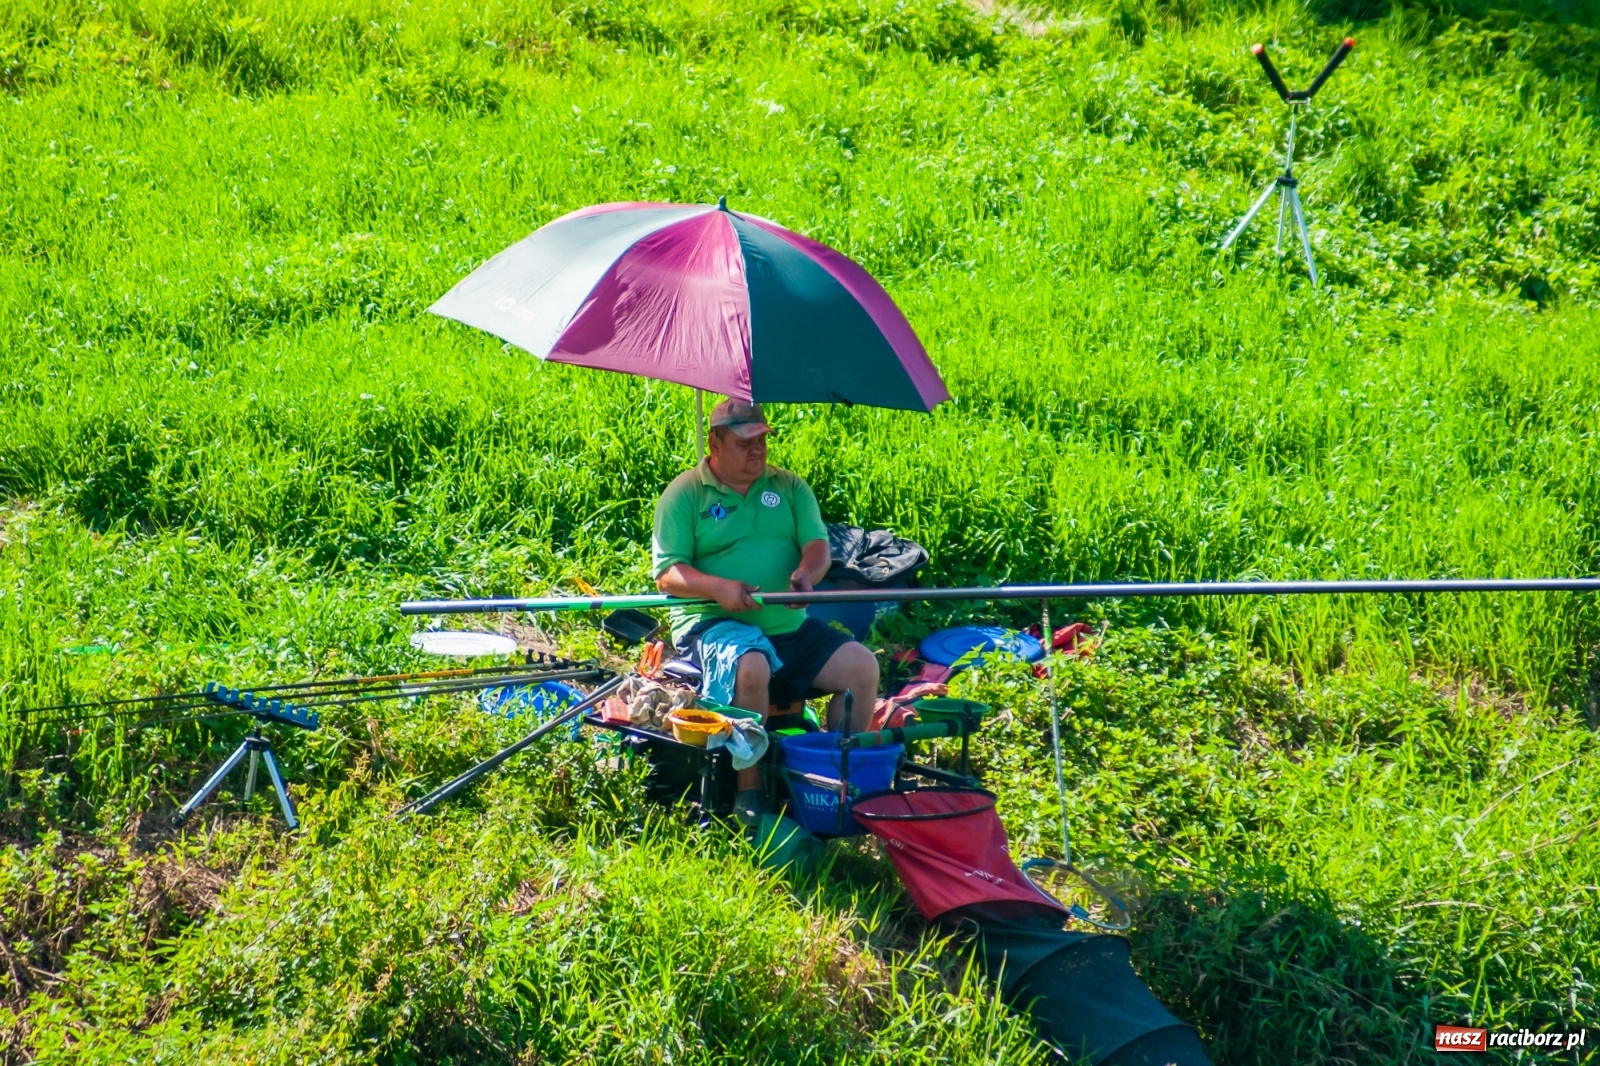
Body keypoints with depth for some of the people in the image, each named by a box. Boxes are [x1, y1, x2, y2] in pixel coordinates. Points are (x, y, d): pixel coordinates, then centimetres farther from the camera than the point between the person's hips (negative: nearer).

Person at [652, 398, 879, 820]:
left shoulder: (789, 487, 15)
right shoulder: (685, 493, 3)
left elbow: (817, 544, 4)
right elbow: (667, 574, -5)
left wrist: (807, 573, -20)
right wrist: (718, 588, -23)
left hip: (791, 626, 5)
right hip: (713, 623, -5)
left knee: (862, 666, -14)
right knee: (751, 667, -37)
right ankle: (749, 790, -26)